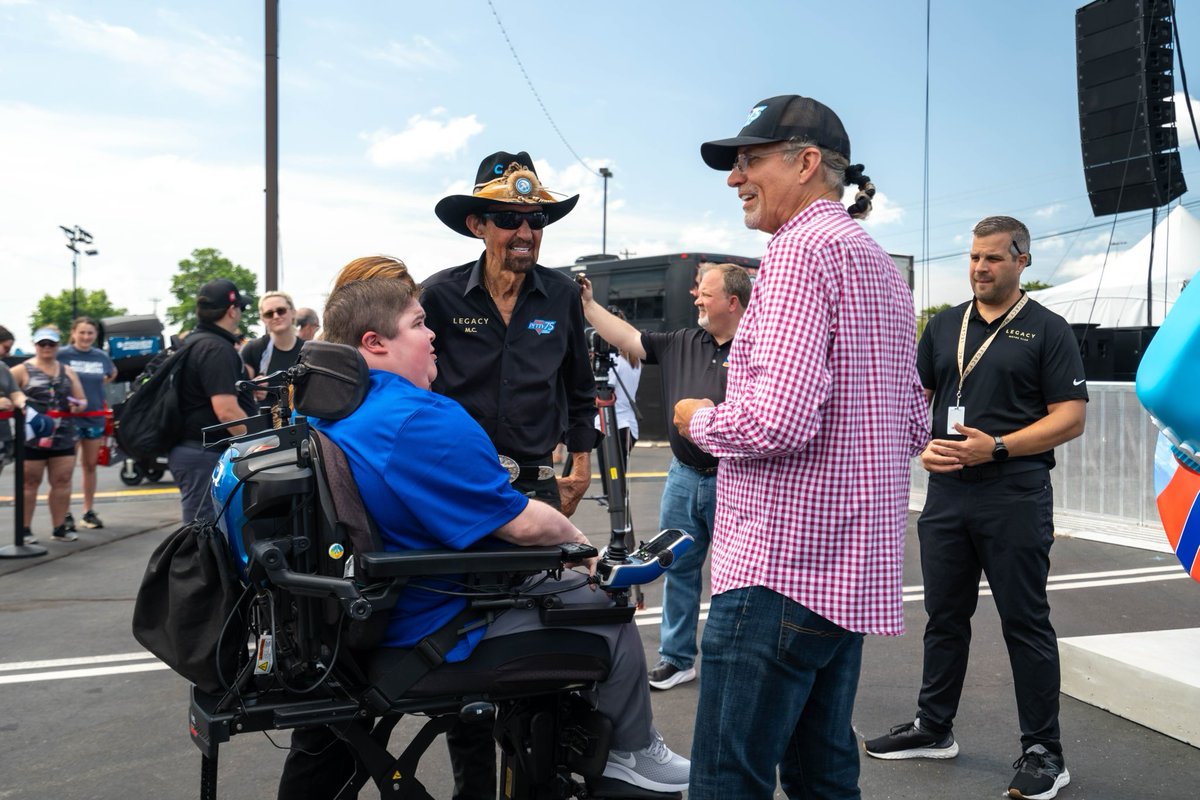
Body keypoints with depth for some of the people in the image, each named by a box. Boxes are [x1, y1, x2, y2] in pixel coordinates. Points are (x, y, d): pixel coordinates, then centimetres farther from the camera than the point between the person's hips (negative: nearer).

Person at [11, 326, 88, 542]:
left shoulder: (68, 372, 15)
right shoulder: (22, 370, 2)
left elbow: (82, 400, 19)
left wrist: (79, 406, -3)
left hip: (63, 437, 4)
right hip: (32, 437, -4)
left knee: (62, 483, 4)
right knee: (30, 483, 2)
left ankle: (59, 528, 12)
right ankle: (25, 529, 9)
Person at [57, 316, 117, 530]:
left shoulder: (102, 356, 5)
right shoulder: (62, 354, -8)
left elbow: (112, 373, 24)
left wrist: (95, 385, 11)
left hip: (95, 417, 4)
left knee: (90, 465, 11)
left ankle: (89, 512, 20)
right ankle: (65, 514, 2)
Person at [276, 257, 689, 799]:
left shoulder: (320, 415, 3)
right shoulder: (425, 420, -25)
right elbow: (523, 524, -21)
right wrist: (580, 541, -1)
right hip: (428, 635, -8)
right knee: (604, 609, 3)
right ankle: (632, 754, 21)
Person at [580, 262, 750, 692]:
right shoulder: (683, 343, 10)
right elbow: (628, 339, 13)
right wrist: (587, 304, 10)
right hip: (684, 476, 6)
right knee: (678, 568, 13)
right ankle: (676, 657, 25)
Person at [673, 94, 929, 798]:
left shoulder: (802, 248, -11)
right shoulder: (882, 265, 19)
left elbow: (779, 419, -24)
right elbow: (915, 427, 22)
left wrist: (699, 420, -5)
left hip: (783, 561, -10)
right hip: (855, 569, 10)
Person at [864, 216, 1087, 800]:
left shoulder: (1047, 330, -2)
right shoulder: (944, 325, 13)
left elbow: (1070, 418, -7)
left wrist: (996, 447, -17)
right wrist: (920, 446, -5)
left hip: (1015, 495, -5)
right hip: (946, 492, 5)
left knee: (1025, 622, 2)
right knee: (944, 615, 14)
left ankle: (1043, 751, 14)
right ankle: (933, 729, 28)